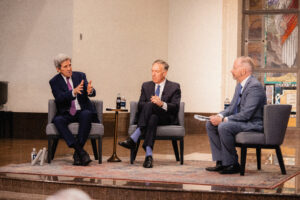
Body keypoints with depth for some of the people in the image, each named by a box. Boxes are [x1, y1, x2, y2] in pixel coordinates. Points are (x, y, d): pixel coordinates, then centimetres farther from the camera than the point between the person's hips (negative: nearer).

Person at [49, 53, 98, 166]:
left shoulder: (80, 76, 8)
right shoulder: (54, 82, 3)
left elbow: (93, 93, -6)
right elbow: (59, 98, -15)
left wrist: (90, 91, -32)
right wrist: (74, 92, -33)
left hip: (82, 112, 0)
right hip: (66, 114, 0)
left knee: (86, 114, -34)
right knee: (58, 120, -33)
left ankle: (77, 154, -31)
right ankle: (81, 152, -38)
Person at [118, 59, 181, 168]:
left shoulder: (174, 87, 9)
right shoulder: (146, 86, 20)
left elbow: (175, 107, -5)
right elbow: (140, 105, 7)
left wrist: (162, 104, -24)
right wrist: (151, 103, -15)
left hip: (166, 118, -3)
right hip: (150, 115, 3)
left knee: (149, 106, -35)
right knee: (152, 118, -37)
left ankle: (134, 139, -45)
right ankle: (148, 154, -51)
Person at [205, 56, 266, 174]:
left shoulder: (254, 87, -20)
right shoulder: (240, 85, 12)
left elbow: (246, 114, -25)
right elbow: (232, 107, 18)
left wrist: (223, 119, -21)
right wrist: (220, 116, -2)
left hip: (253, 124, -10)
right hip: (241, 121, 10)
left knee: (224, 127, -31)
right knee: (210, 124, 1)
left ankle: (232, 164, -16)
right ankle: (221, 162, 0)